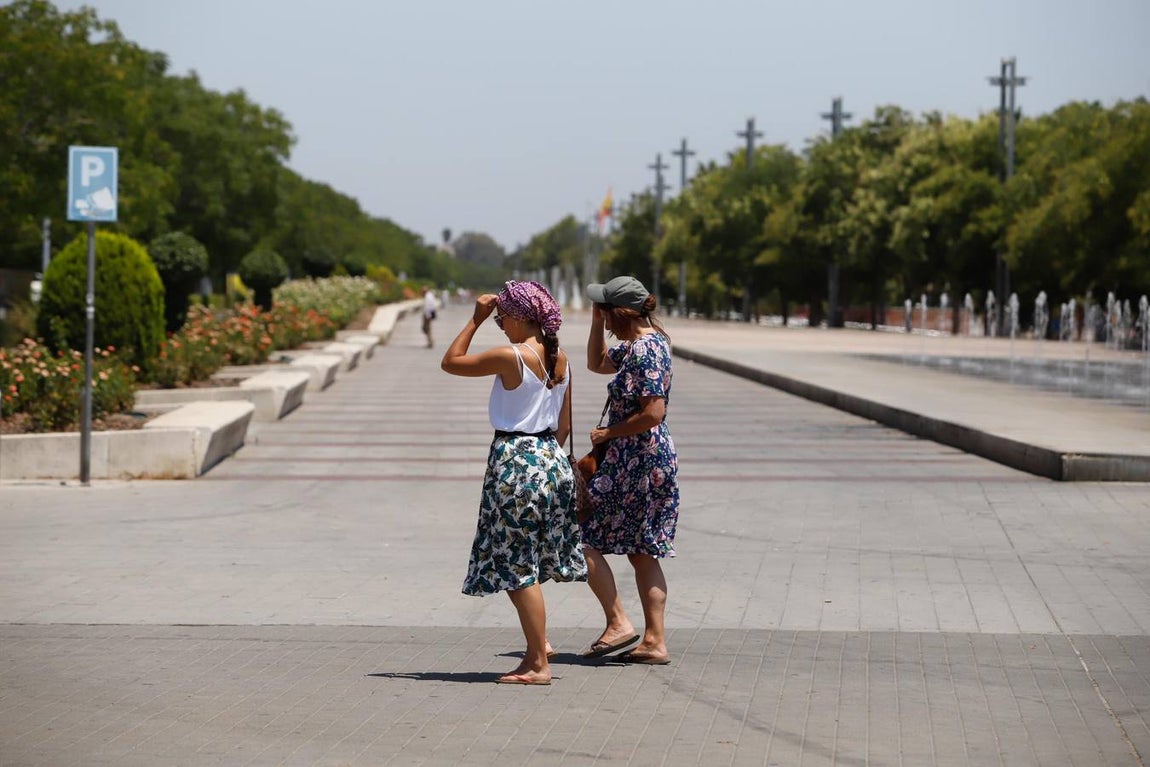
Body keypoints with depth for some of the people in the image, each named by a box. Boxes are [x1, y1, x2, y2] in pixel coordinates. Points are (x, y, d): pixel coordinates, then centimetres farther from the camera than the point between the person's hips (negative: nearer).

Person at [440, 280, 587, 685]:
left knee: (518, 566, -1)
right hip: (552, 457, 8)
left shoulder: (509, 357, -16)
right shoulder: (560, 358, 6)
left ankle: (539, 664, 0)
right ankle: (538, 644, 22)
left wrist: (476, 319, 0)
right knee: (527, 565, 19)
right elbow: (564, 425, 12)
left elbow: (450, 362, -5)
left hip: (515, 460, -8)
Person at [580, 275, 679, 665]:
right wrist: (597, 321, 17)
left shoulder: (645, 350, -18)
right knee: (643, 553, 11)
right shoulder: (637, 344, 13)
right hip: (655, 458, 10)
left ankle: (619, 624, -3)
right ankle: (654, 641, 10)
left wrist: (609, 433, -13)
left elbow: (653, 413, -25)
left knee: (583, 537, -1)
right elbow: (596, 363, 30)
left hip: (636, 460, -10)